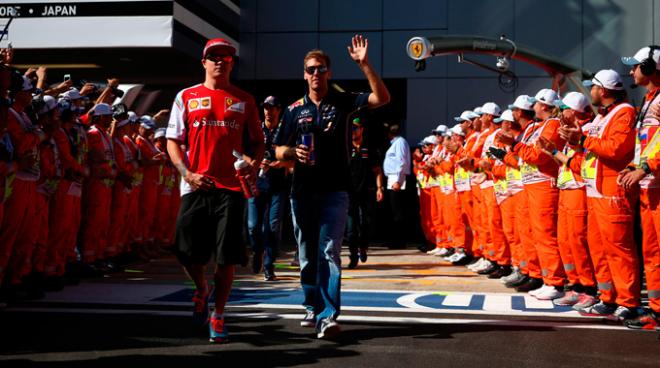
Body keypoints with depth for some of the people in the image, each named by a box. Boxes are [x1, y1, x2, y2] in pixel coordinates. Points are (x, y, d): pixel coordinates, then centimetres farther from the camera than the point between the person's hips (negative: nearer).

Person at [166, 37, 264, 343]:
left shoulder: (244, 100, 12)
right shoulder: (186, 97, 10)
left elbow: (257, 141, 15)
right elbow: (173, 141, 7)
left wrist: (254, 163, -6)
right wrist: (186, 173, -8)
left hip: (231, 188, 0)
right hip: (196, 186, 0)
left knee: (226, 258, -2)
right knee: (188, 254, 1)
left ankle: (218, 317, 12)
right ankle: (201, 290, 34)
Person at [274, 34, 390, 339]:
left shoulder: (343, 103, 4)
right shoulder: (295, 110, 9)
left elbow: (382, 98, -10)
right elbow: (279, 150, 11)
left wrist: (364, 64, -18)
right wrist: (294, 151, -12)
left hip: (334, 190, -3)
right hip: (302, 191, 3)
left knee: (328, 251, -13)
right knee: (307, 254, 11)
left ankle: (327, 316, -18)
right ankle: (312, 307, 27)